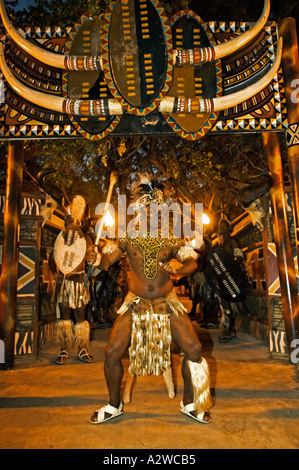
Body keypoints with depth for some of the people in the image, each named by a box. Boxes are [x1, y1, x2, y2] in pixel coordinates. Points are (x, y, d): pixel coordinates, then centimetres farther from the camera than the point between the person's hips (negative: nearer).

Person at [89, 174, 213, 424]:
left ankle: (189, 403, 22)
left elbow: (192, 261, 0)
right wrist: (99, 261, -27)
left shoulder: (172, 240, -1)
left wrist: (177, 270, -21)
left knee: (194, 349, -5)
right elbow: (108, 259, -3)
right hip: (136, 305, 0)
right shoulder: (129, 238, -1)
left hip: (168, 304, 1)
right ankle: (114, 405, 22)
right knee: (112, 352, -7)